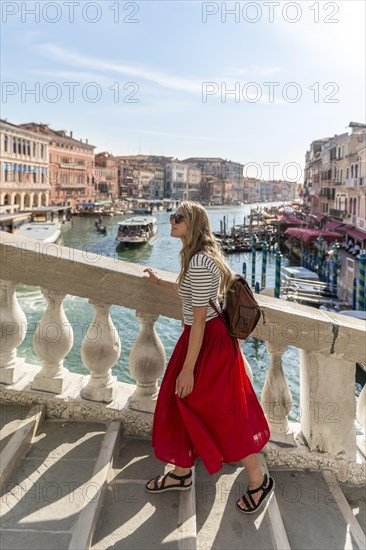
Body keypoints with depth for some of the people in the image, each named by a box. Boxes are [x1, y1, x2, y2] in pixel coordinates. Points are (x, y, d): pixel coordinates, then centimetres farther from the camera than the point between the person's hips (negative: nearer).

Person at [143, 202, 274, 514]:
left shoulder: (200, 262, -25)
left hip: (209, 341, -10)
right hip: (204, 337, 10)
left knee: (223, 415, 4)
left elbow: (199, 320, -25)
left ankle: (259, 481, 25)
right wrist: (159, 282, 38)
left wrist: (187, 369, -21)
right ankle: (182, 474, 37)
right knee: (184, 404, 18)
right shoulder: (196, 257, 7)